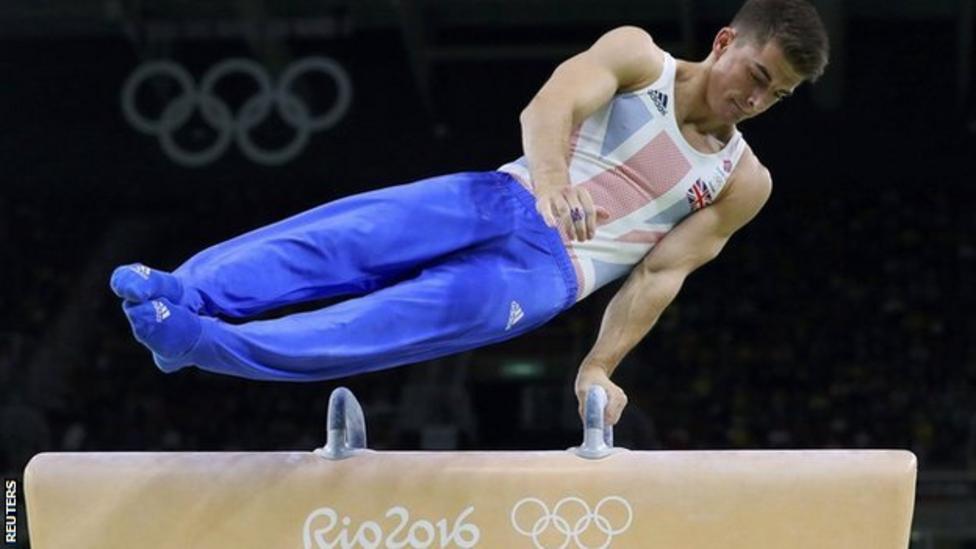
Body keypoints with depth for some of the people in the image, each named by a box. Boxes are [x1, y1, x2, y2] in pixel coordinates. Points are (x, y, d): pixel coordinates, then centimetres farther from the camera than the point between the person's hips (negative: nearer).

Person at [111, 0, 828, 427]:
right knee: (343, 236, -25)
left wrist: (600, 365, -10)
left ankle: (198, 343, -43)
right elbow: (548, 107, -14)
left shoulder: (742, 184, 9)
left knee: (410, 318, -27)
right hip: (505, 199, 2)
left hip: (546, 270, -2)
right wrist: (550, 178, -37)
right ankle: (181, 294, -36)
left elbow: (661, 273, 3)